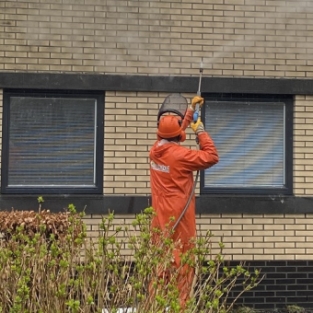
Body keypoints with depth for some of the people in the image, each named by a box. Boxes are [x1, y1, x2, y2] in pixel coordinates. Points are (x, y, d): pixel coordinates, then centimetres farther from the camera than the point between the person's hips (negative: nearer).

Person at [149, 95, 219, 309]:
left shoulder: (156, 150, 6)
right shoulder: (180, 155, -16)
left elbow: (173, 130, 23)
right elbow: (212, 157, -11)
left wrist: (191, 109, 28)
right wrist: (201, 132, -2)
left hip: (160, 217, 7)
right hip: (178, 218, -7)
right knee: (181, 265, -1)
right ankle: (178, 306, 1)